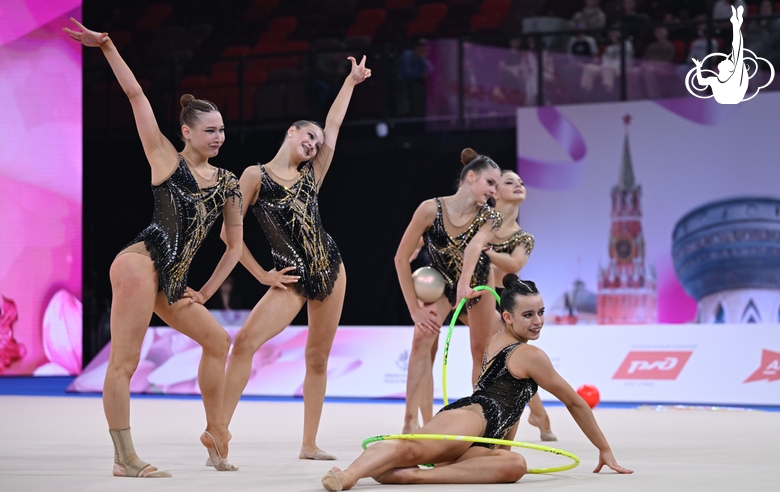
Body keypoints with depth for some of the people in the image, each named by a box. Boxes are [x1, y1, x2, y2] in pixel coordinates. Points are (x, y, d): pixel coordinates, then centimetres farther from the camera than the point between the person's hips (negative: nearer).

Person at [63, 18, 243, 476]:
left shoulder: (228, 183, 13)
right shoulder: (166, 160, 1)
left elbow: (235, 245, 17)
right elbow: (136, 95, -4)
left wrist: (207, 291, 11)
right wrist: (107, 48, -10)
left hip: (172, 281, 7)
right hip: (140, 262, -7)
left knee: (217, 340, 9)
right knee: (124, 363, -10)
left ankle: (216, 433, 20)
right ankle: (125, 459, -10)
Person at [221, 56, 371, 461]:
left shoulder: (311, 175, 8)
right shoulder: (256, 176, -3)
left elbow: (333, 125, 14)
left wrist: (352, 81, 19)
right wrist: (263, 276, -6)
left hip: (329, 269, 5)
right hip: (291, 279, -5)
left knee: (318, 359, 7)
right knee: (245, 341, -23)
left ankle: (309, 444, 15)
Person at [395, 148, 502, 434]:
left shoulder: (489, 218, -23)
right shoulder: (431, 209, -28)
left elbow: (475, 246, -44)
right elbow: (401, 258, -23)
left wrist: (465, 285, -64)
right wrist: (415, 308, -25)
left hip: (477, 282, 2)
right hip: (441, 282, -2)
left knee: (481, 351, 6)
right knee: (423, 339, -24)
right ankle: (411, 423, -29)